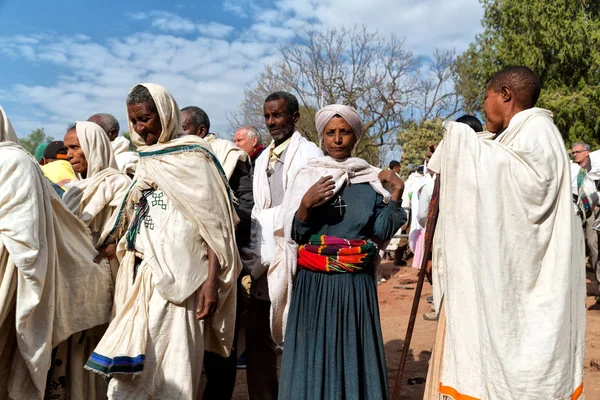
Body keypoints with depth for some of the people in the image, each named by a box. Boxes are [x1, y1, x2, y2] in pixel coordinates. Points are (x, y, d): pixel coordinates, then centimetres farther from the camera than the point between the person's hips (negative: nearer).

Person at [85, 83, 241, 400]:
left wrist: (211, 280, -19)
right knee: (131, 365, 11)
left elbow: (215, 223, -12)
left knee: (171, 366, -1)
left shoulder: (193, 157, -6)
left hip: (178, 279, -7)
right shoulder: (147, 160, 15)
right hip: (143, 276, 7)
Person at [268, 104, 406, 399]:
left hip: (356, 285, 1)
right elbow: (294, 236, -2)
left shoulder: (372, 181, 4)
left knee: (353, 354, 7)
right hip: (314, 284, 0)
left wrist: (396, 197, -9)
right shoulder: (306, 177, 2)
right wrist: (306, 206, -19)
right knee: (312, 355, 4)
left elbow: (380, 233, 1)